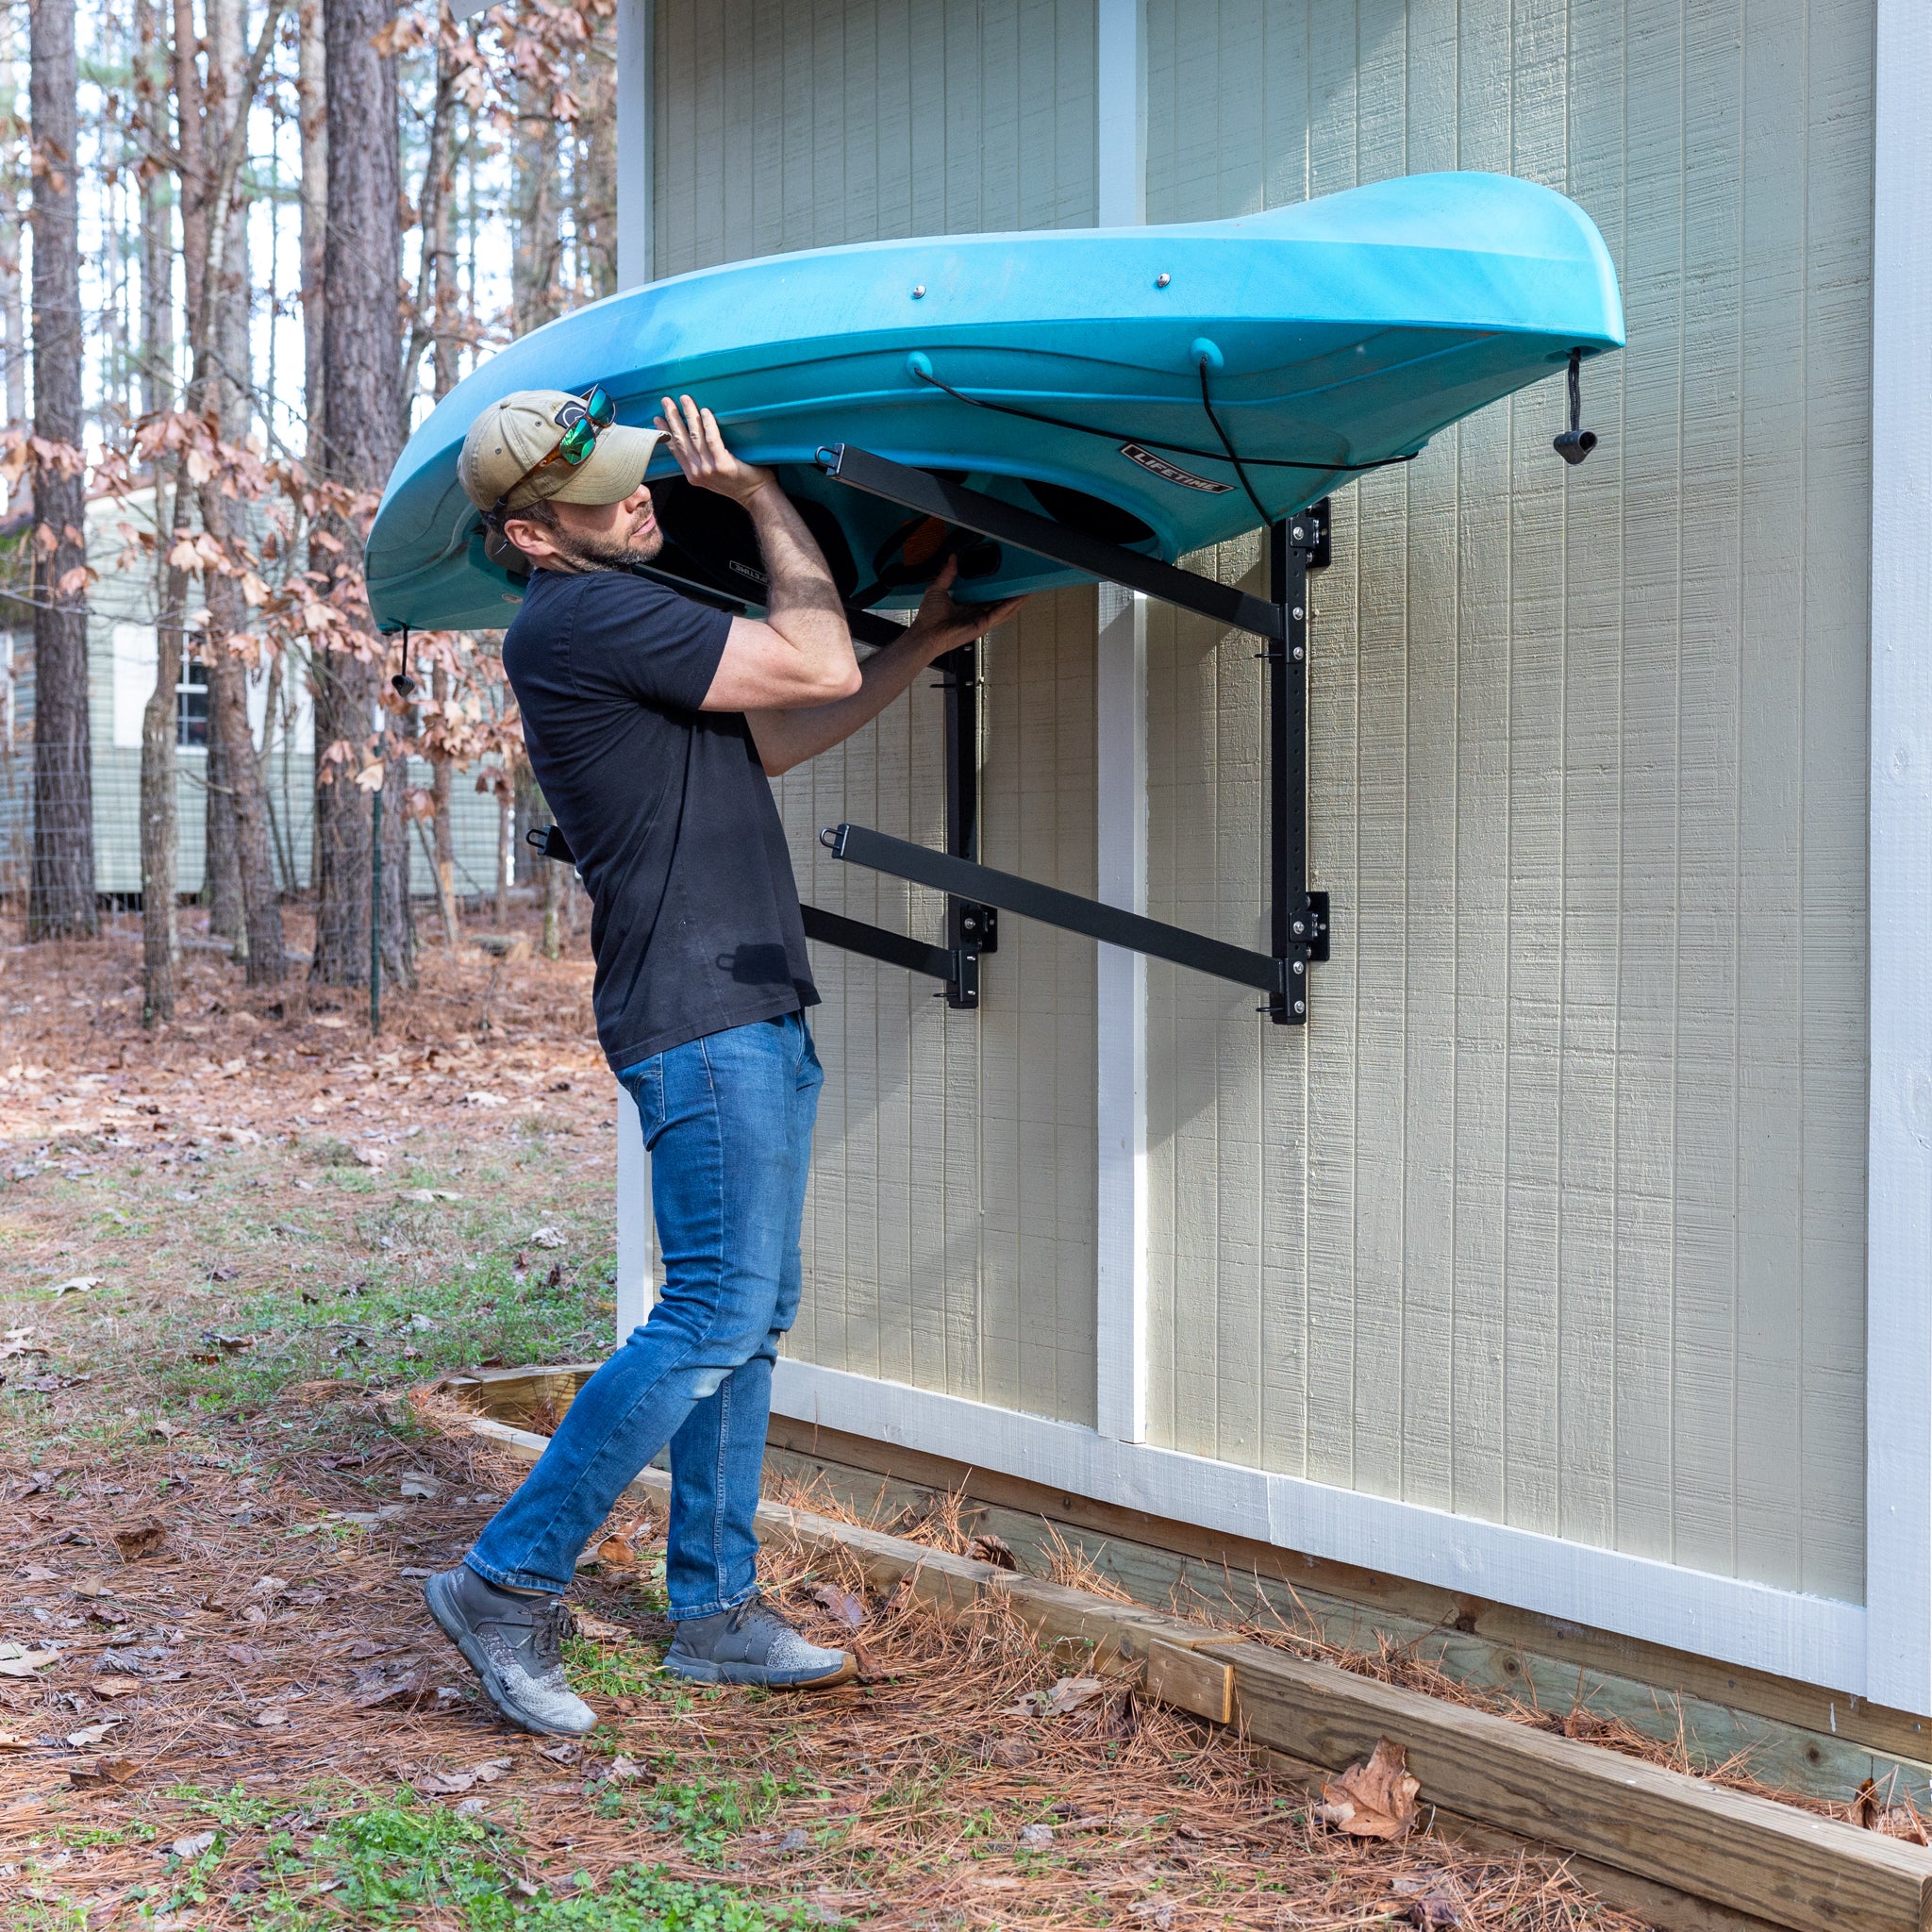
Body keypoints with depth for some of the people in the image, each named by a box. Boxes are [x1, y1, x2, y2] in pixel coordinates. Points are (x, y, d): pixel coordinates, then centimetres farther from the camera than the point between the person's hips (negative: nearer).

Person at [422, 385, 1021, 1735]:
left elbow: (770, 741, 24)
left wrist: (930, 640, 21)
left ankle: (716, 1607, 19)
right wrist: (760, 491, -5)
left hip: (758, 1013, 10)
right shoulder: (580, 618, -15)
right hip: (700, 1017, -10)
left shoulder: (627, 616, 18)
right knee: (716, 1318, -10)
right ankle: (509, 1585, 0)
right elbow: (817, 668, -14)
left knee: (754, 1317, 11)